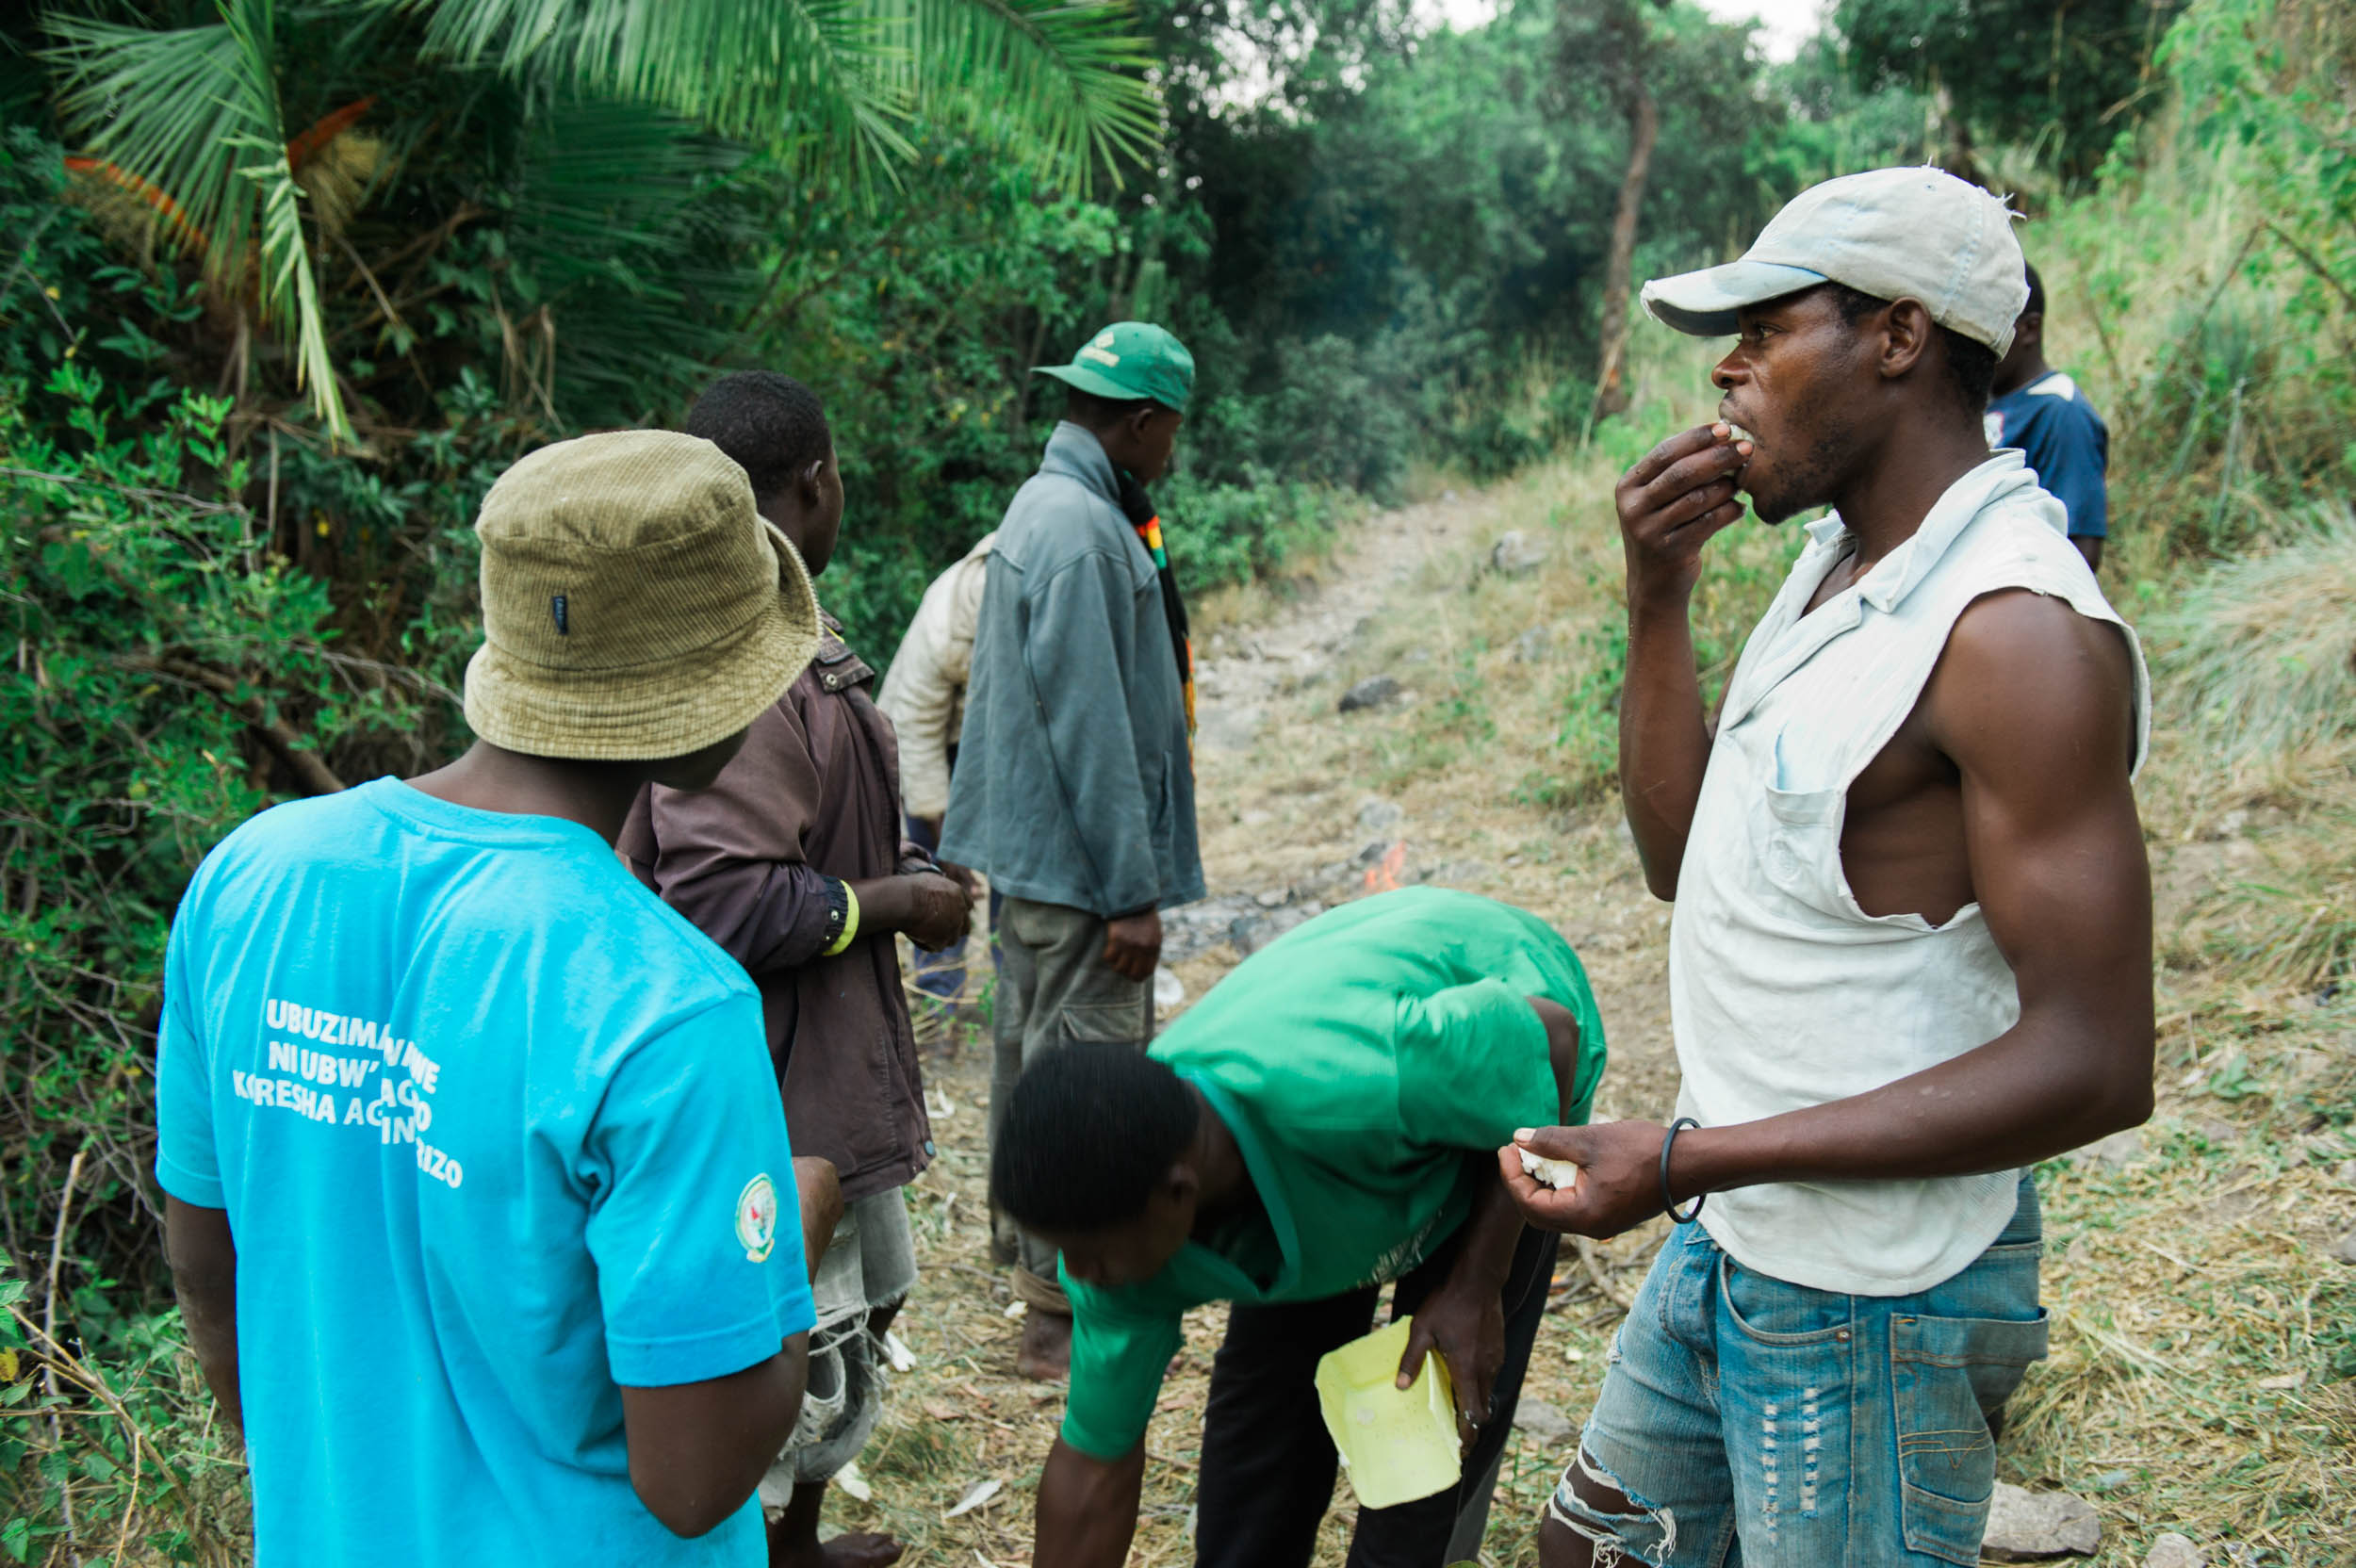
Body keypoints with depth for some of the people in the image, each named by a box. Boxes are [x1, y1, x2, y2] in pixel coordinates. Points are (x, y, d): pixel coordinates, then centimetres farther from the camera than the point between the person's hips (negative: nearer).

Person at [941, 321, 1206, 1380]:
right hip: (1079, 859, -11)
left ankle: (1032, 1247, 37)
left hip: (1032, 855, 11)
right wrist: (1132, 892, -21)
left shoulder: (1045, 508, 12)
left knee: (1035, 1057, 21)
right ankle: (1064, 1314, 9)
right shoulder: (1082, 533, -20)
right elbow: (1089, 727, -24)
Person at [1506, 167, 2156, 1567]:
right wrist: (1658, 598, -3)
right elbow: (1680, 857, 10)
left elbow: (2094, 1063, -25)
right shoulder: (1836, 568, 7)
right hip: (1733, 1245, 9)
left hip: (1873, 1299, -9)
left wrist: (1685, 1159, -26)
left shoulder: (2019, 632, -23)